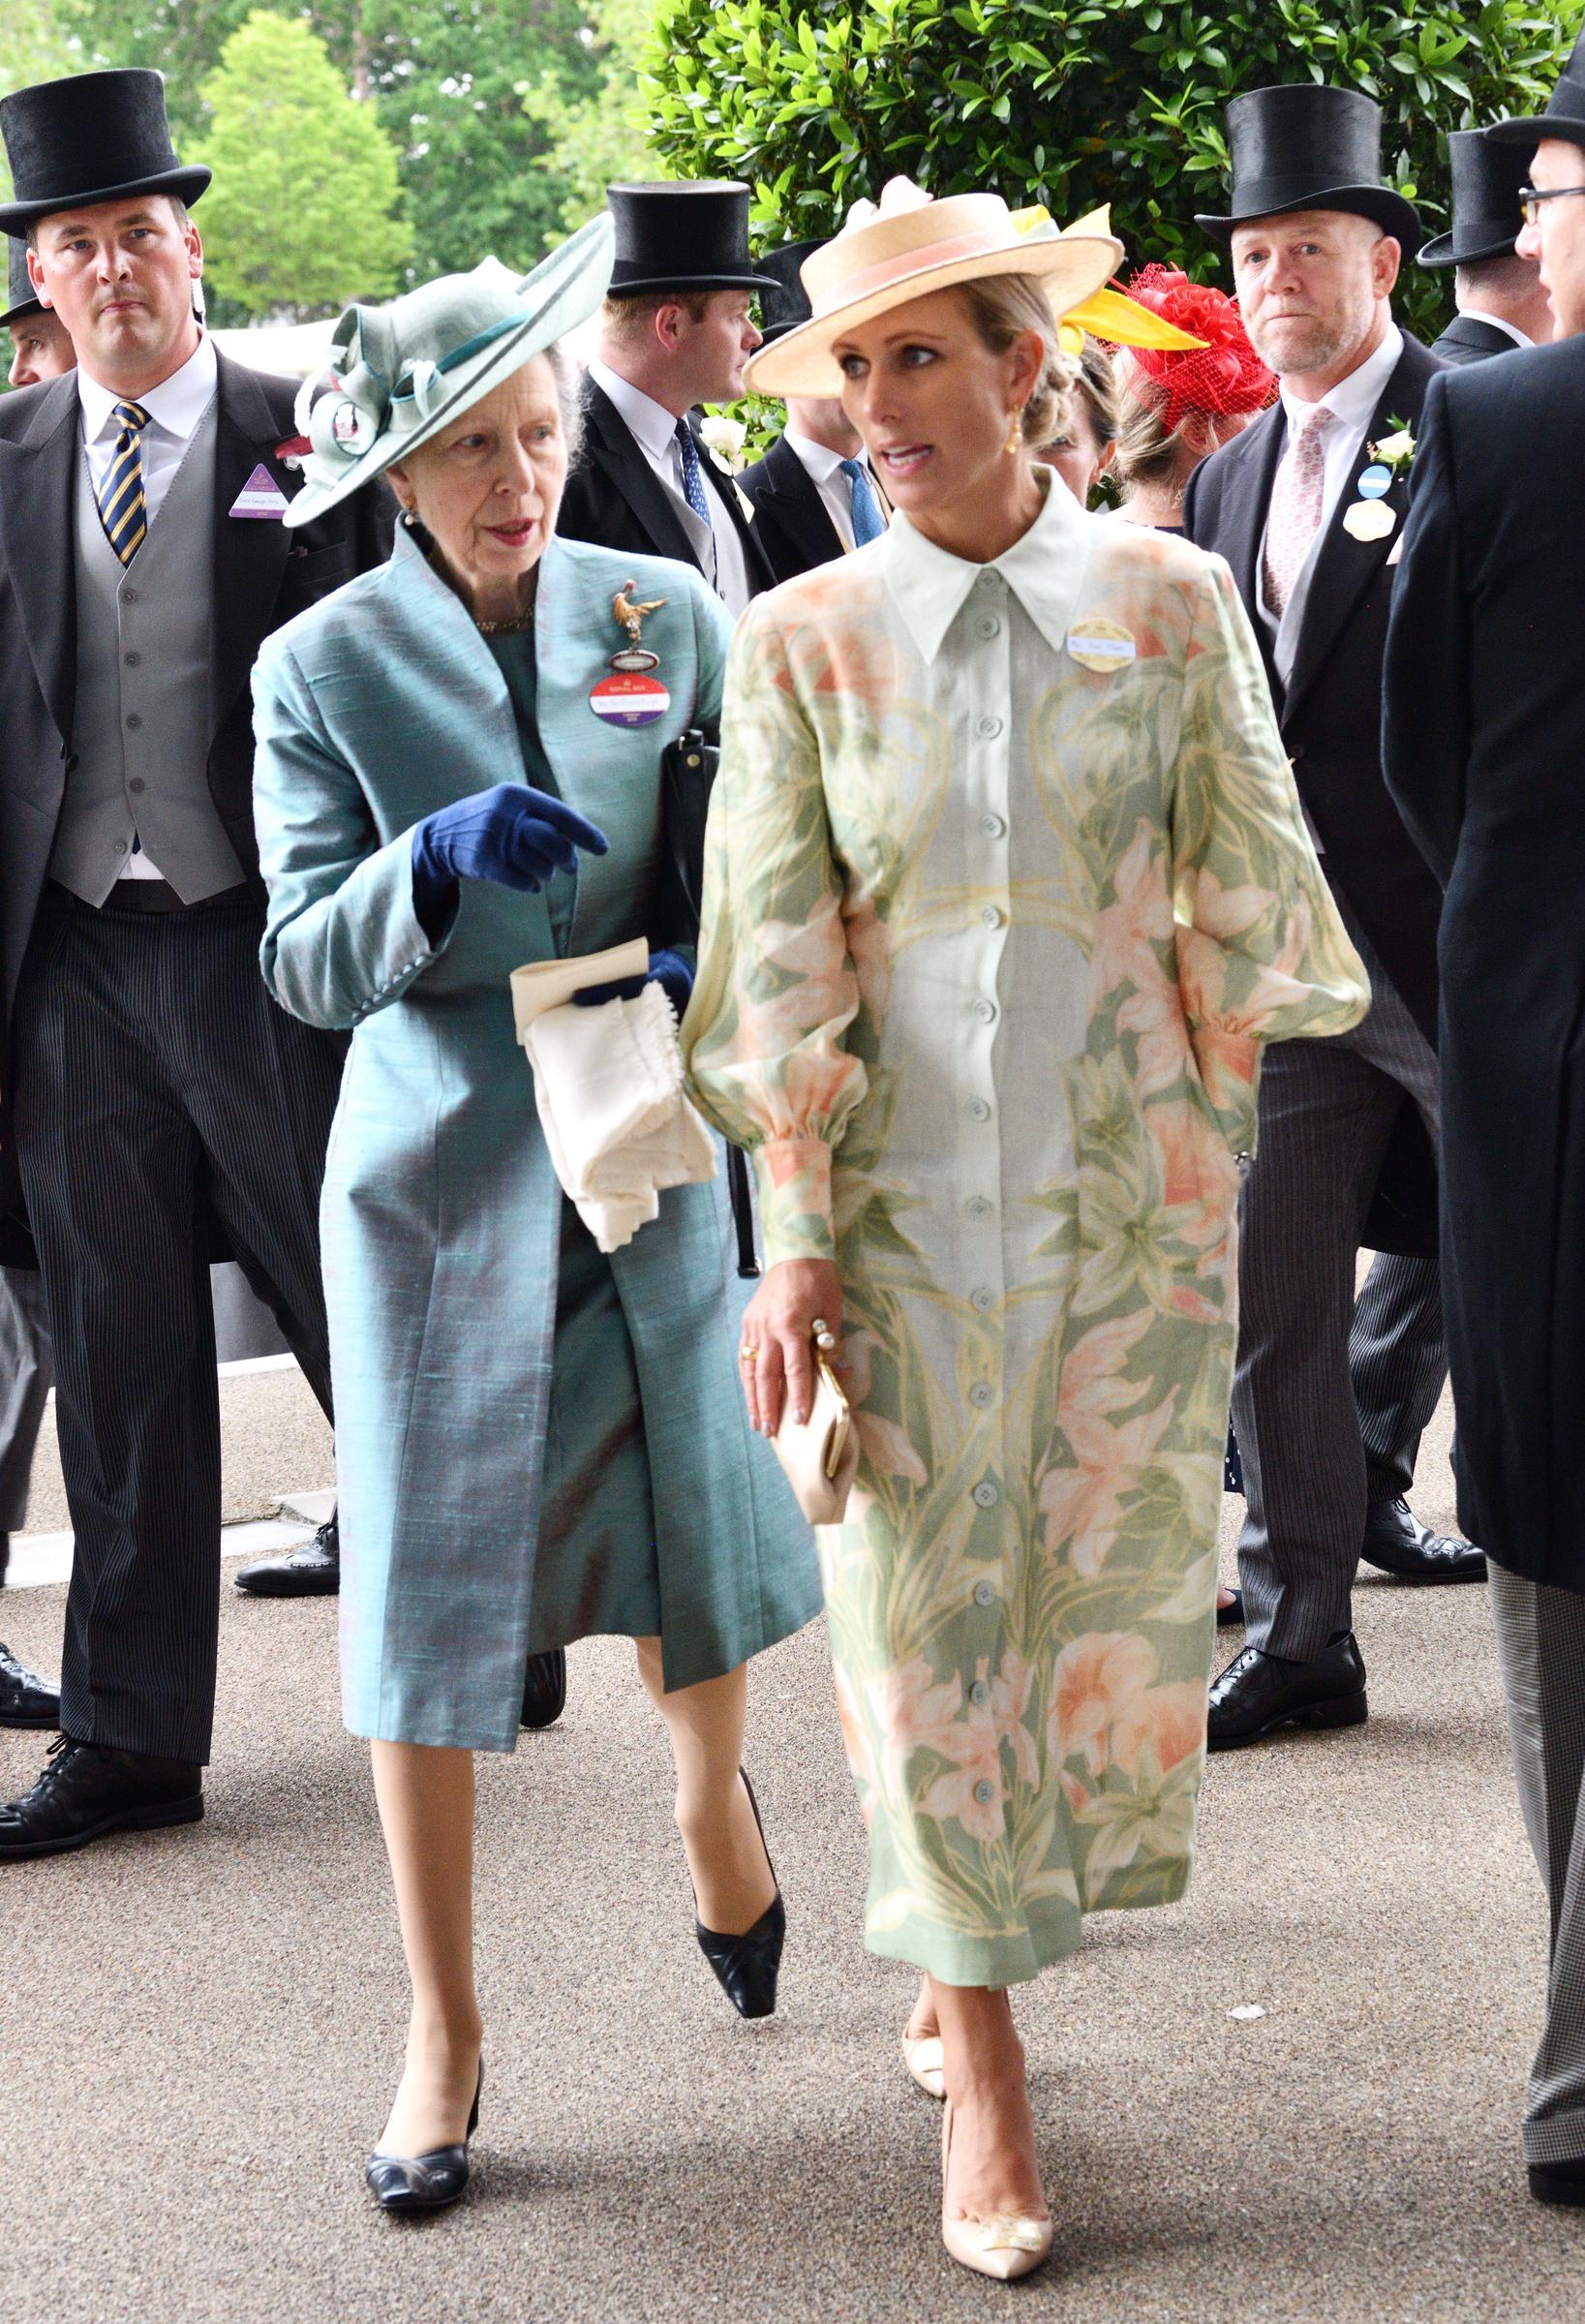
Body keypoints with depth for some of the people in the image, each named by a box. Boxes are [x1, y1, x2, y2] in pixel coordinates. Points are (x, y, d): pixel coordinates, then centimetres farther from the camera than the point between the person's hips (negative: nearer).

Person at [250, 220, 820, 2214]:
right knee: (427, 1598, 1)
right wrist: (438, 863, -27)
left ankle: (711, 1798, 46)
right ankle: (443, 2034, 15)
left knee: (693, 1529, 10)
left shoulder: (665, 616, 2)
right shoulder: (323, 667, -4)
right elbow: (306, 962, -9)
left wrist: (697, 977, -14)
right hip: (440, 1176, -2)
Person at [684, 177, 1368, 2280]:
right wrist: (794, 1241, -7)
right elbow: (777, 963, -2)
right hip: (898, 1204, -1)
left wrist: (1221, 1164, 1)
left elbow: (1242, 903, 5)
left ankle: (960, 1950, 35)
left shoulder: (1175, 604, 0)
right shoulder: (802, 641, -1)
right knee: (928, 1624, 2)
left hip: (1130, 1198, 1)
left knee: (1116, 1605, 6)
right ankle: (983, 2082, 15)